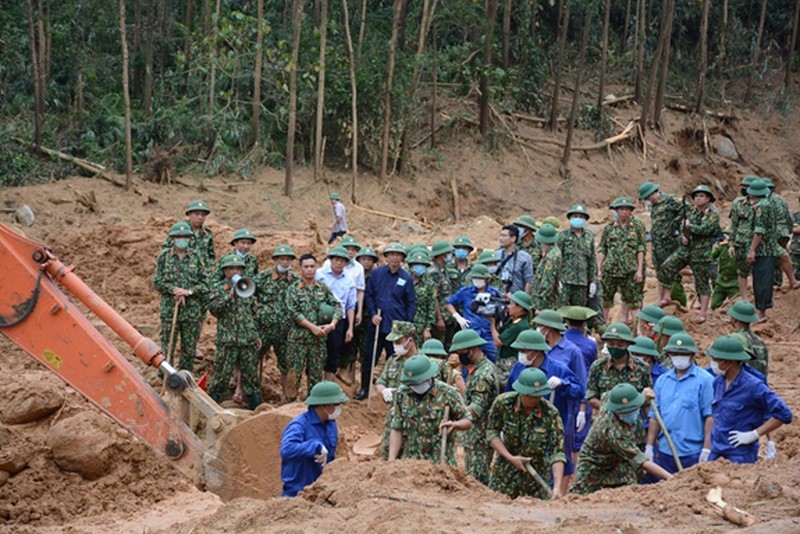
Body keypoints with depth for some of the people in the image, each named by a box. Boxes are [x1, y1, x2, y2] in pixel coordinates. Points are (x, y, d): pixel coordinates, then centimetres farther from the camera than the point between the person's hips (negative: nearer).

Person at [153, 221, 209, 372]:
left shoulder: (196, 258, 5)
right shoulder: (164, 256, 2)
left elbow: (205, 283, 3)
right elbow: (157, 282, -1)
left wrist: (189, 291, -14)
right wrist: (175, 290, -16)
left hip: (192, 310, 2)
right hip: (169, 309, -2)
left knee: (189, 348, 8)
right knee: (167, 348, 1)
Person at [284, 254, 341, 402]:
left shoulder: (323, 288, 9)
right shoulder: (293, 289, -2)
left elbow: (337, 306, 6)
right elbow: (293, 312, -11)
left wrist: (332, 324, -12)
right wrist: (313, 327, -15)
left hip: (319, 338, 3)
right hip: (298, 338, -3)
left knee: (316, 373, 8)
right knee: (294, 372, -4)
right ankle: (291, 402, 3)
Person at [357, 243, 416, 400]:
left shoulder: (406, 278, 2)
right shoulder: (376, 273, 4)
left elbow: (411, 304, 6)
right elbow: (368, 295, 7)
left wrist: (408, 325, -2)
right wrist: (372, 314, -6)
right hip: (376, 323, 1)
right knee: (369, 358, 4)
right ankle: (364, 389, 16)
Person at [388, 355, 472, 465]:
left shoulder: (448, 394, -6)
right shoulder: (402, 393, 3)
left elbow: (468, 422, 1)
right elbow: (397, 430, 6)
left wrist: (455, 424, -21)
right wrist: (391, 460, -1)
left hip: (440, 461, -3)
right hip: (408, 460, 3)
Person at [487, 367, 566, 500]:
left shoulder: (550, 413, -19)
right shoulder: (503, 403, -15)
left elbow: (557, 453, -19)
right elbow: (492, 431, -3)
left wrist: (557, 487, -30)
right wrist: (510, 458, -15)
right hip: (505, 472, 1)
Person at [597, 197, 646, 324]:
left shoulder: (638, 225, 1)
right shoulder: (609, 228, 7)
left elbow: (641, 249, -2)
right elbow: (602, 249, 10)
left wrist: (640, 270, -9)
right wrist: (599, 269, 3)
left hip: (631, 270, -2)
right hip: (611, 269, 2)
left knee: (632, 299, 1)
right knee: (606, 298, 6)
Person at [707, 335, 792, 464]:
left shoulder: (753, 386, -15)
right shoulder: (717, 382, 7)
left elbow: (784, 414, -15)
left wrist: (754, 434, -15)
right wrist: (706, 449, 14)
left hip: (741, 458, -7)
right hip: (715, 455, 7)